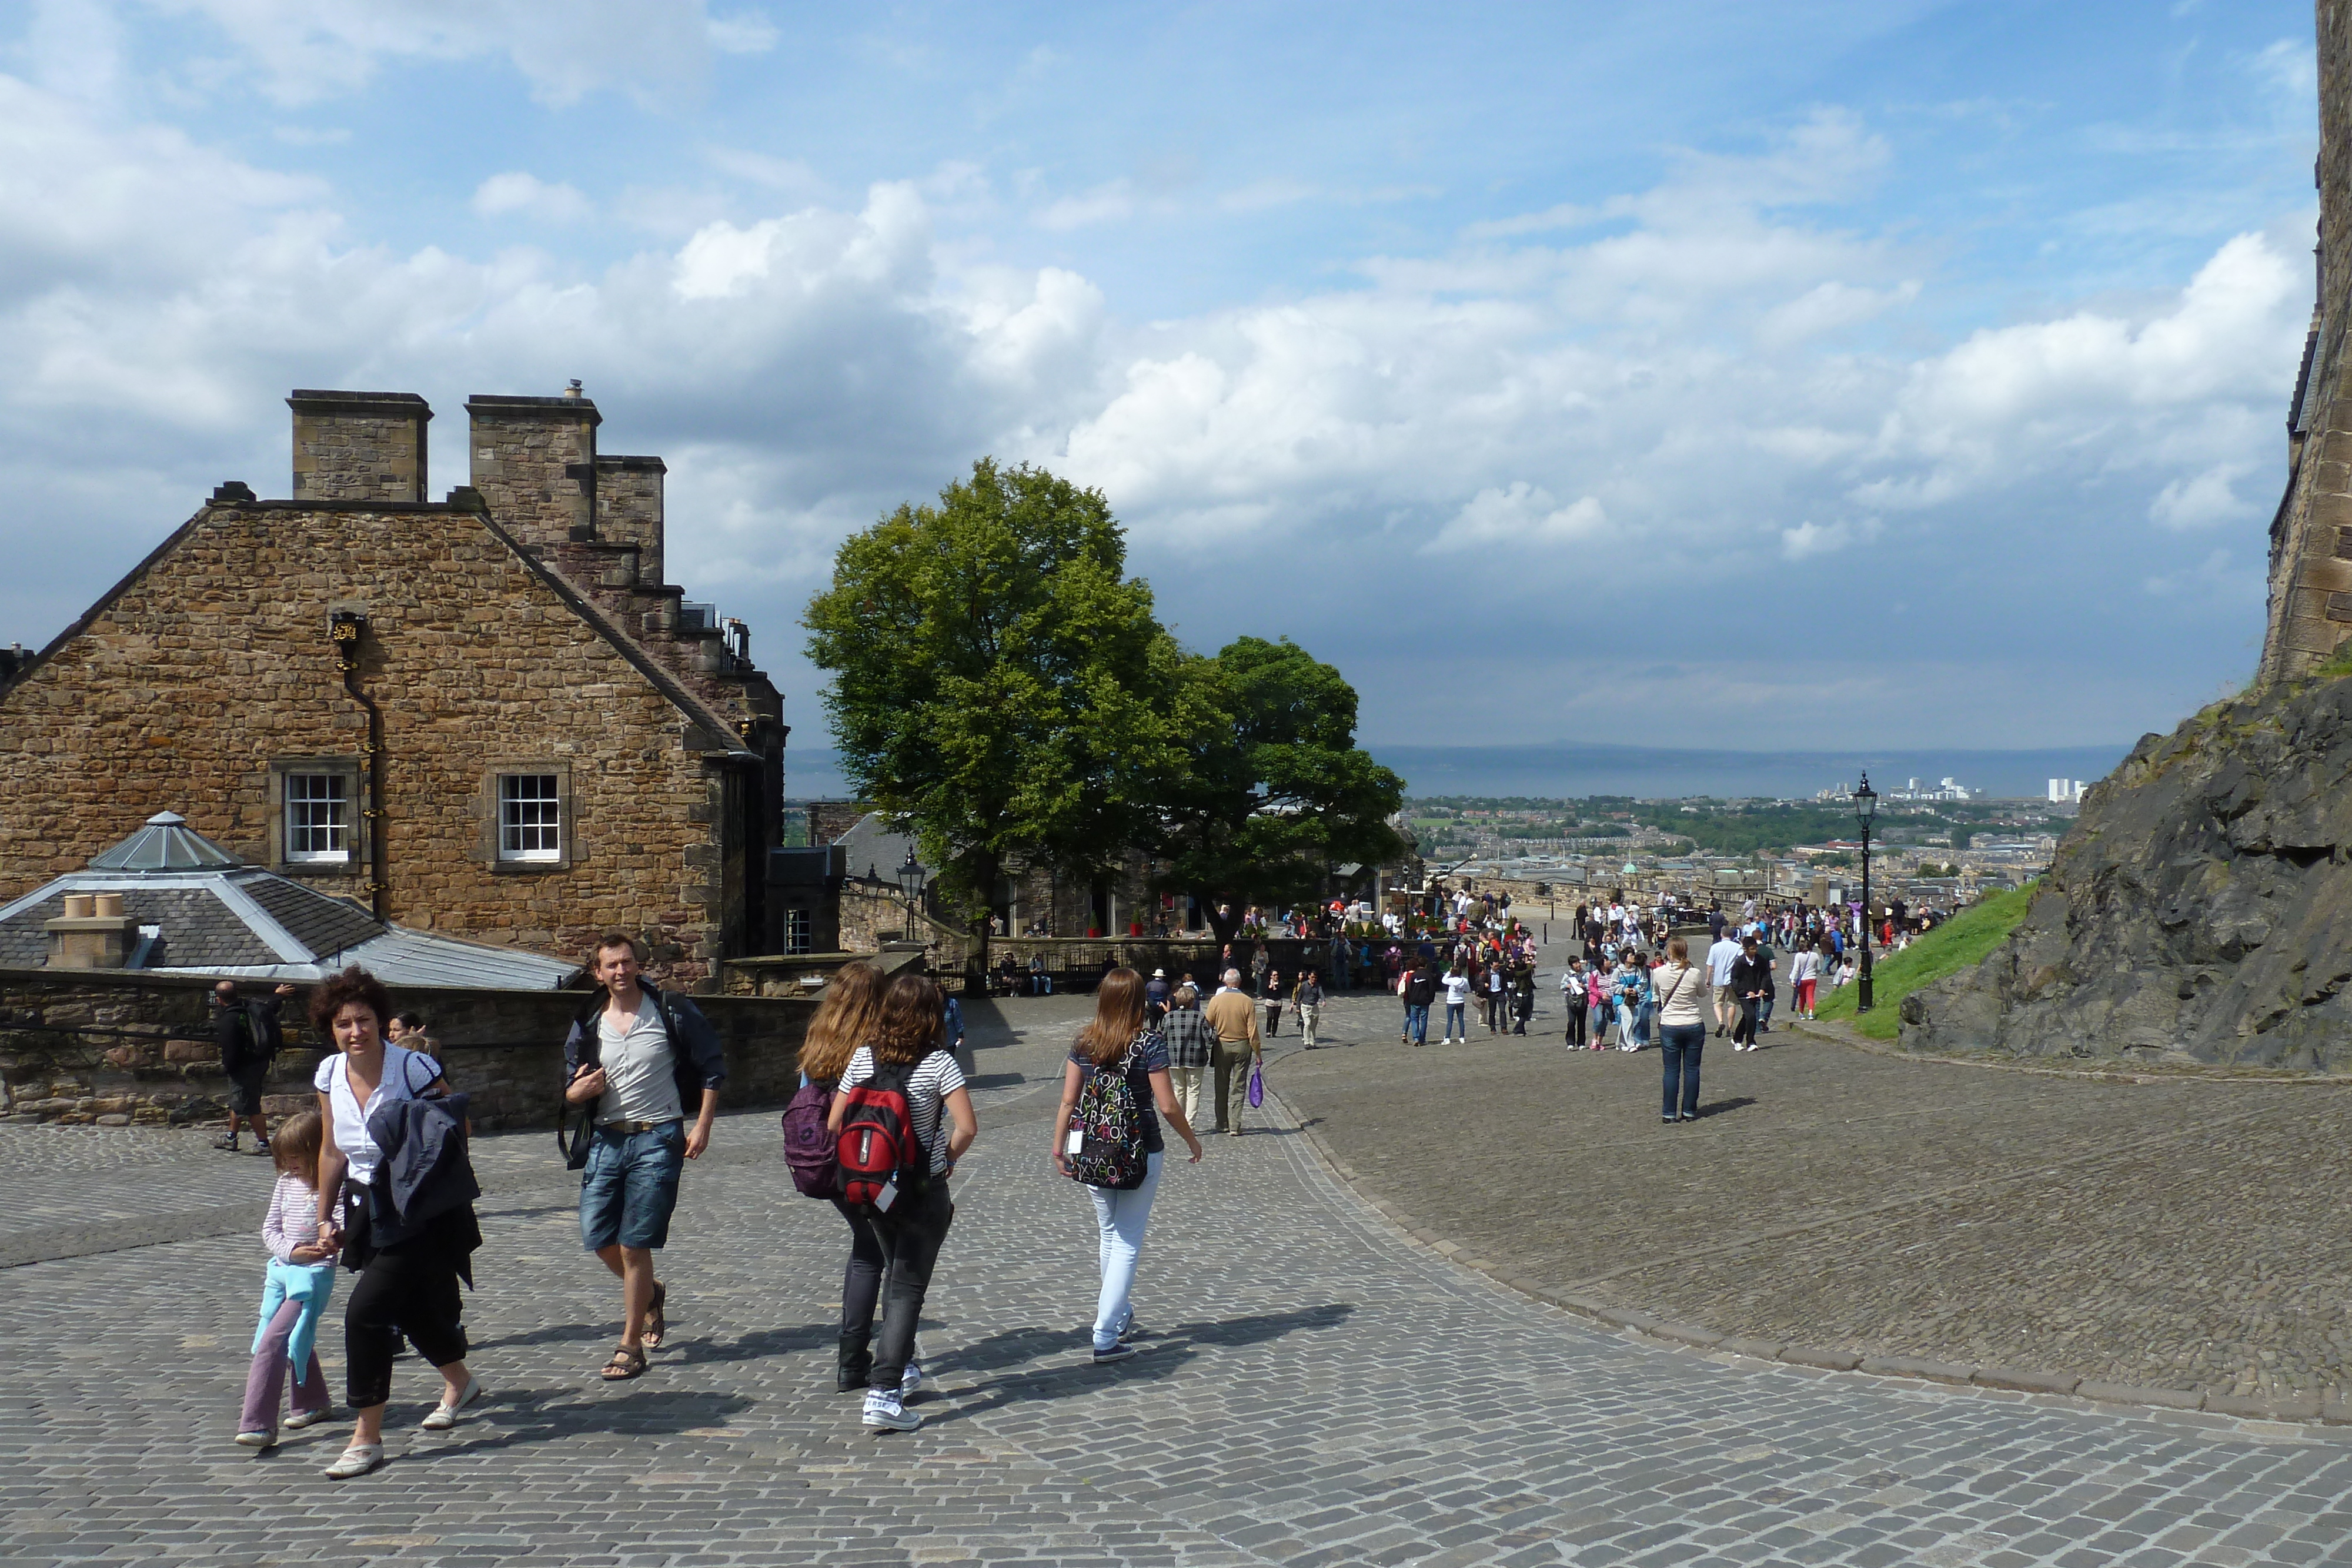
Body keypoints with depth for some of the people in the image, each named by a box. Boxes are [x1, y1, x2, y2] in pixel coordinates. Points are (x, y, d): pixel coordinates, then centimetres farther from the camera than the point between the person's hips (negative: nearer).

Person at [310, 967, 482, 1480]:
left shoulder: (413, 1068, -18)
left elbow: (458, 1129, -7)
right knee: (414, 1308, 18)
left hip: (420, 1211, -6)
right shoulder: (329, 1076, 0)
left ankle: (367, 1438, -1)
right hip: (367, 1209, 6)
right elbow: (332, 1152, 12)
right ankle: (460, 1383, 45)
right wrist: (326, 1217, 15)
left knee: (366, 1311, -13)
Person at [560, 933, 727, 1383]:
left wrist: (702, 1126, -5)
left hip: (658, 1139, -5)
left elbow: (712, 1066, 2)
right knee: (597, 1237, 4)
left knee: (633, 1244, -7)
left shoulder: (671, 1011, -3)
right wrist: (580, 1089, -10)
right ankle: (650, 1294, 34)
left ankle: (631, 1347, 4)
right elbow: (570, 1090, 15)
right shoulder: (587, 1025, 8)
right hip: (607, 1139, 5)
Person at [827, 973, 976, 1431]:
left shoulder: (864, 1058, -2)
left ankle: (901, 1368, 36)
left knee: (896, 1274, 24)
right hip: (924, 1190, -4)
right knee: (908, 1288, -1)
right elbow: (967, 1127, -19)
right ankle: (883, 1393, -10)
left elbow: (834, 1124, -1)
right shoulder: (939, 1062, -13)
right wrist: (949, 1158, 0)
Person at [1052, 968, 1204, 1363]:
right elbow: (1168, 1106, -12)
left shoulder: (1083, 1042, -1)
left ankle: (1121, 1317, 35)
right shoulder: (1149, 1042, -12)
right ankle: (1106, 1336, -2)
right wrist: (1191, 1140, 3)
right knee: (1128, 1241, 3)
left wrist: (1058, 1146, 11)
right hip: (1141, 1154, -4)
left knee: (1109, 1235, 20)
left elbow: (1068, 1100, 1)